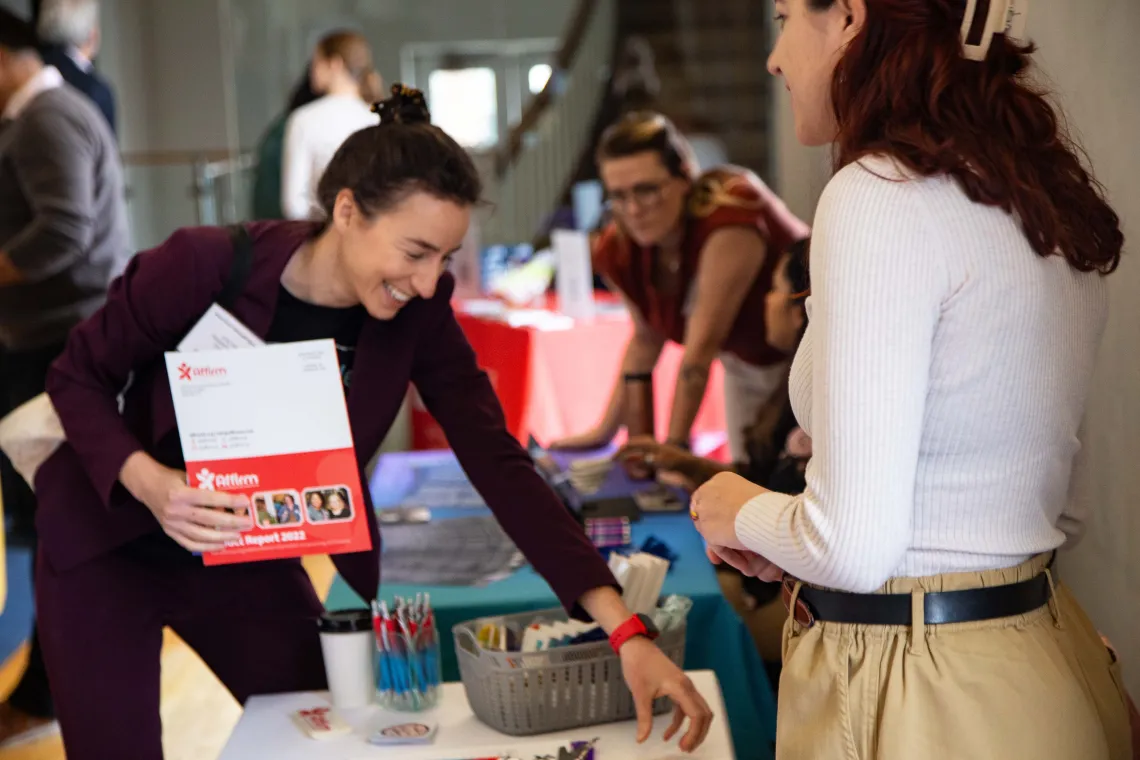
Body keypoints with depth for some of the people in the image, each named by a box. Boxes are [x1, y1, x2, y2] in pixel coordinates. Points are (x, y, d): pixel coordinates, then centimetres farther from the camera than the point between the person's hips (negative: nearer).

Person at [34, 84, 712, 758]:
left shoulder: (418, 316, -17)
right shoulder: (204, 266, -27)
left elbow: (500, 466, -20)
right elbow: (78, 377, -12)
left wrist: (624, 629, -29)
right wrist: (148, 481, -33)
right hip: (112, 551, -3)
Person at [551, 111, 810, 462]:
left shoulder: (728, 216, -35)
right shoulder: (619, 251, -14)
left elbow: (702, 344, -34)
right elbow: (646, 338, 5)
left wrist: (675, 445, -31)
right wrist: (605, 430, 7)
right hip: (745, 364, 6)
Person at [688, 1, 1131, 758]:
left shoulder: (879, 197, -19)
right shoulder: (1047, 197, 6)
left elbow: (853, 549, -22)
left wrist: (742, 511, -3)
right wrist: (788, 539, 15)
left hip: (912, 696, -8)